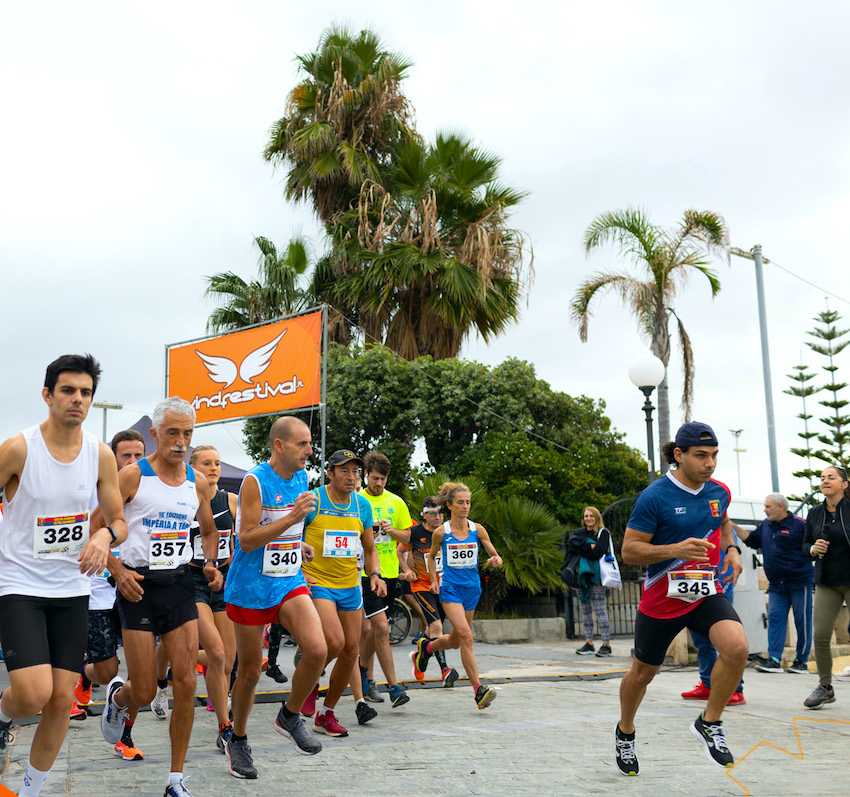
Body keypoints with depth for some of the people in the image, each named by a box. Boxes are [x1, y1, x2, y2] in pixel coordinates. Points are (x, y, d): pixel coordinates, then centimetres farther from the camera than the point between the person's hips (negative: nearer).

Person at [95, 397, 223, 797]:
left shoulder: (197, 481, 7)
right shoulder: (133, 475, -7)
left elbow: (209, 530, 22)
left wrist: (211, 563, 3)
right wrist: (117, 570, -15)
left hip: (179, 584, 4)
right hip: (139, 585, -3)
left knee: (186, 684, -4)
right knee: (144, 693, -1)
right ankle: (117, 695, 38)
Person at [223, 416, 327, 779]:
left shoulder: (301, 479, 6)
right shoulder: (255, 481, -15)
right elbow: (246, 540, -20)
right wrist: (292, 518, -27)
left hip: (290, 582, 5)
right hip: (251, 587, -5)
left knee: (317, 650, -15)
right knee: (250, 671, 6)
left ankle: (290, 716, 10)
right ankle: (238, 740, 29)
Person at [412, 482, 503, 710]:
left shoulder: (477, 529, -1)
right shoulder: (441, 533, -4)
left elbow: (495, 555, 4)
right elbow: (431, 556, 14)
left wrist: (496, 560, -19)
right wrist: (434, 580, 4)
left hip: (472, 588, 4)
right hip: (450, 588, -4)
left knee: (455, 641, 13)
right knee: (465, 634, -21)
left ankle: (426, 647, 46)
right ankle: (479, 690, -19)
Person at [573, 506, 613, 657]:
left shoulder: (603, 533, 1)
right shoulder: (581, 533, 18)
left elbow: (599, 551, -12)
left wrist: (582, 549, -3)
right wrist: (590, 546, -7)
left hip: (596, 575, -6)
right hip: (582, 576, 6)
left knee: (599, 610, -10)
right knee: (585, 609, 7)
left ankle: (606, 645, -6)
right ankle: (588, 643, 12)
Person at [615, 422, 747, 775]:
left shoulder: (719, 492, 0)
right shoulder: (654, 497, -18)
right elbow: (629, 550, -16)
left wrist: (731, 549, 5)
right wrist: (675, 550, -29)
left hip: (708, 594, 4)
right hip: (662, 600, -4)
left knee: (737, 649, -23)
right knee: (642, 673, 12)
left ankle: (709, 723, 1)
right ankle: (625, 732, 42)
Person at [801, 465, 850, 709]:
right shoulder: (815, 514, 6)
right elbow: (805, 544, 14)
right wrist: (813, 549, -7)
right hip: (827, 583, 4)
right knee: (820, 635, -1)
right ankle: (825, 687, 17)